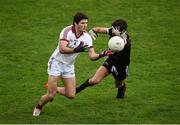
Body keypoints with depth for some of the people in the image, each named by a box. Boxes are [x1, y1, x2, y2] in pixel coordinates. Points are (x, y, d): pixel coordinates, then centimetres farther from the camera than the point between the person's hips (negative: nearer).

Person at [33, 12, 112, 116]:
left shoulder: (87, 37, -8)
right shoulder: (67, 31, -22)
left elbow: (92, 55, -13)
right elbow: (62, 49, -34)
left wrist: (101, 55, -32)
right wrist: (76, 50, -46)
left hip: (69, 66, 5)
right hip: (56, 62, -5)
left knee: (71, 95, 0)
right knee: (51, 95, -9)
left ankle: (55, 89, 30)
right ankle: (38, 107, 22)